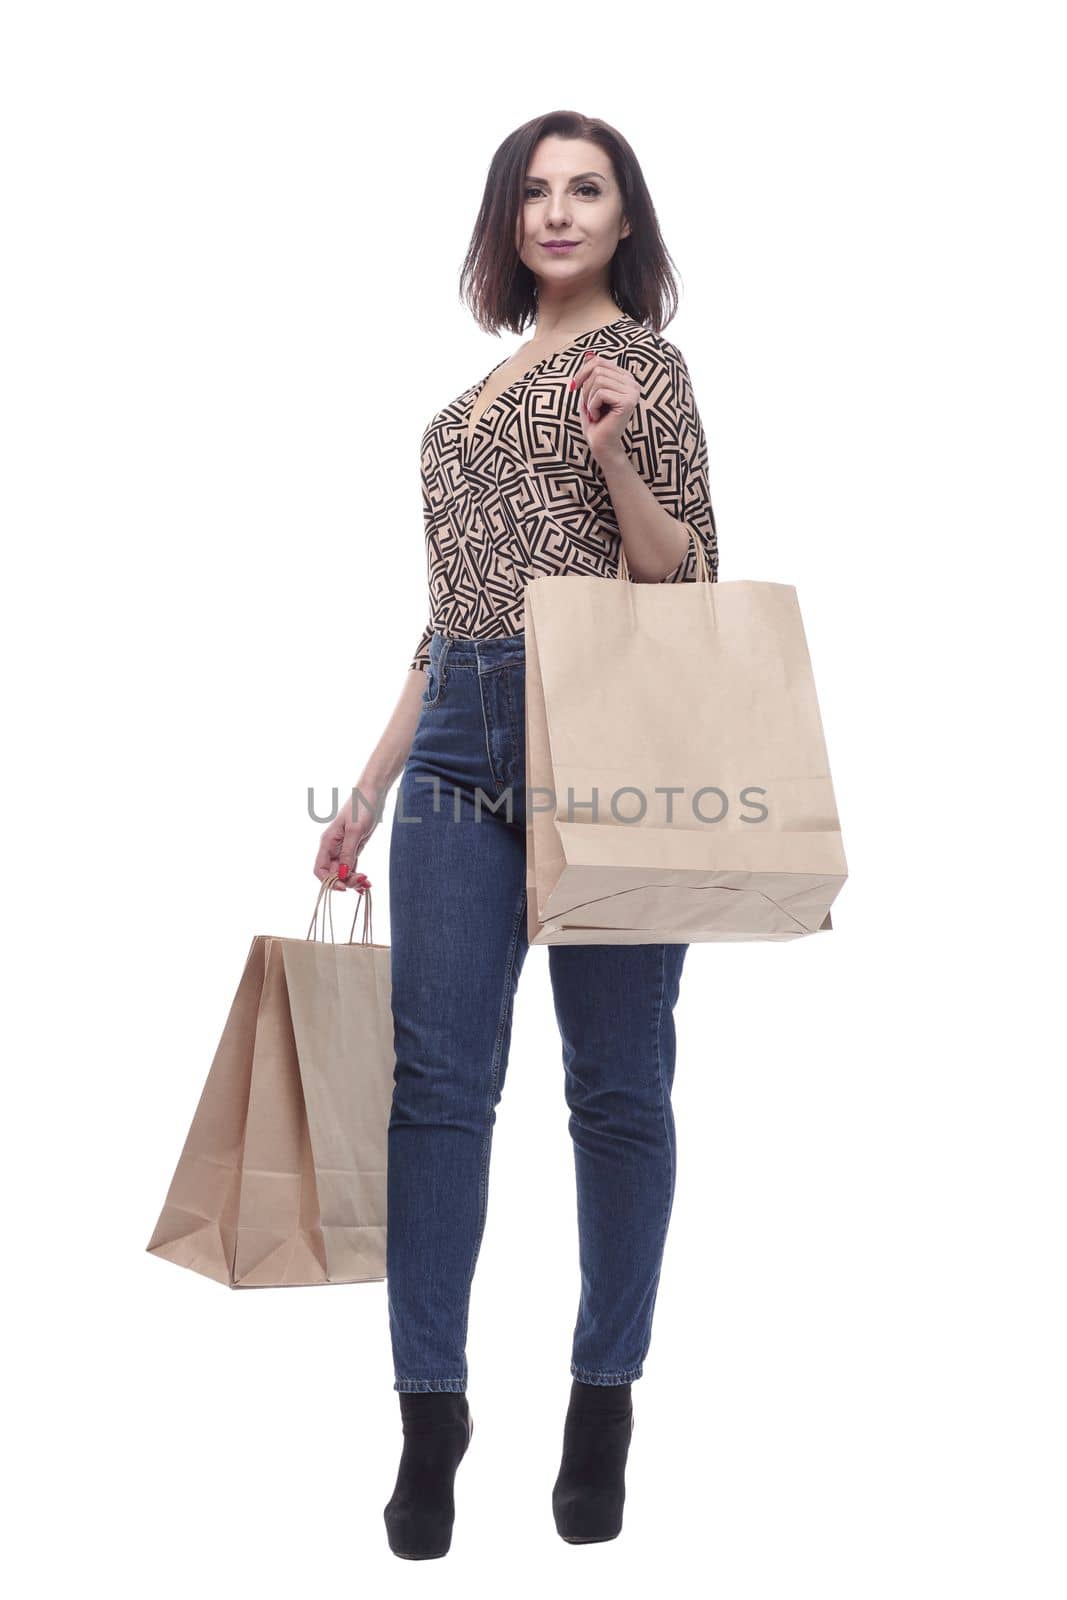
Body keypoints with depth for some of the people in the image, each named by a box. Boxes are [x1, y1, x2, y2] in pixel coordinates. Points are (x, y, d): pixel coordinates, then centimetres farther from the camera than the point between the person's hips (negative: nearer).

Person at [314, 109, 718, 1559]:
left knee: (618, 1079, 1)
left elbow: (686, 584, -3)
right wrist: (374, 781, 19)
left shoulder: (641, 359, 5)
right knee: (437, 1074, -2)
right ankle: (432, 1414, 5)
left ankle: (605, 1400, 13)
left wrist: (614, 459, -19)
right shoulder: (477, 394, 22)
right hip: (463, 739, 6)